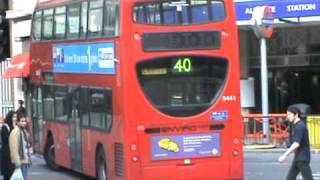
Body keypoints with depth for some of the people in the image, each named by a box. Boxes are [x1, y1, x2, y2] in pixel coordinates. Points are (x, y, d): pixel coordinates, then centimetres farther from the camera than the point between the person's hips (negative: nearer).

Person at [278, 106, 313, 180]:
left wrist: (285, 155, -23)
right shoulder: (296, 125, 14)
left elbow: (296, 144, -24)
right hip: (298, 157, 10)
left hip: (302, 158, -10)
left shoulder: (300, 126, -17)